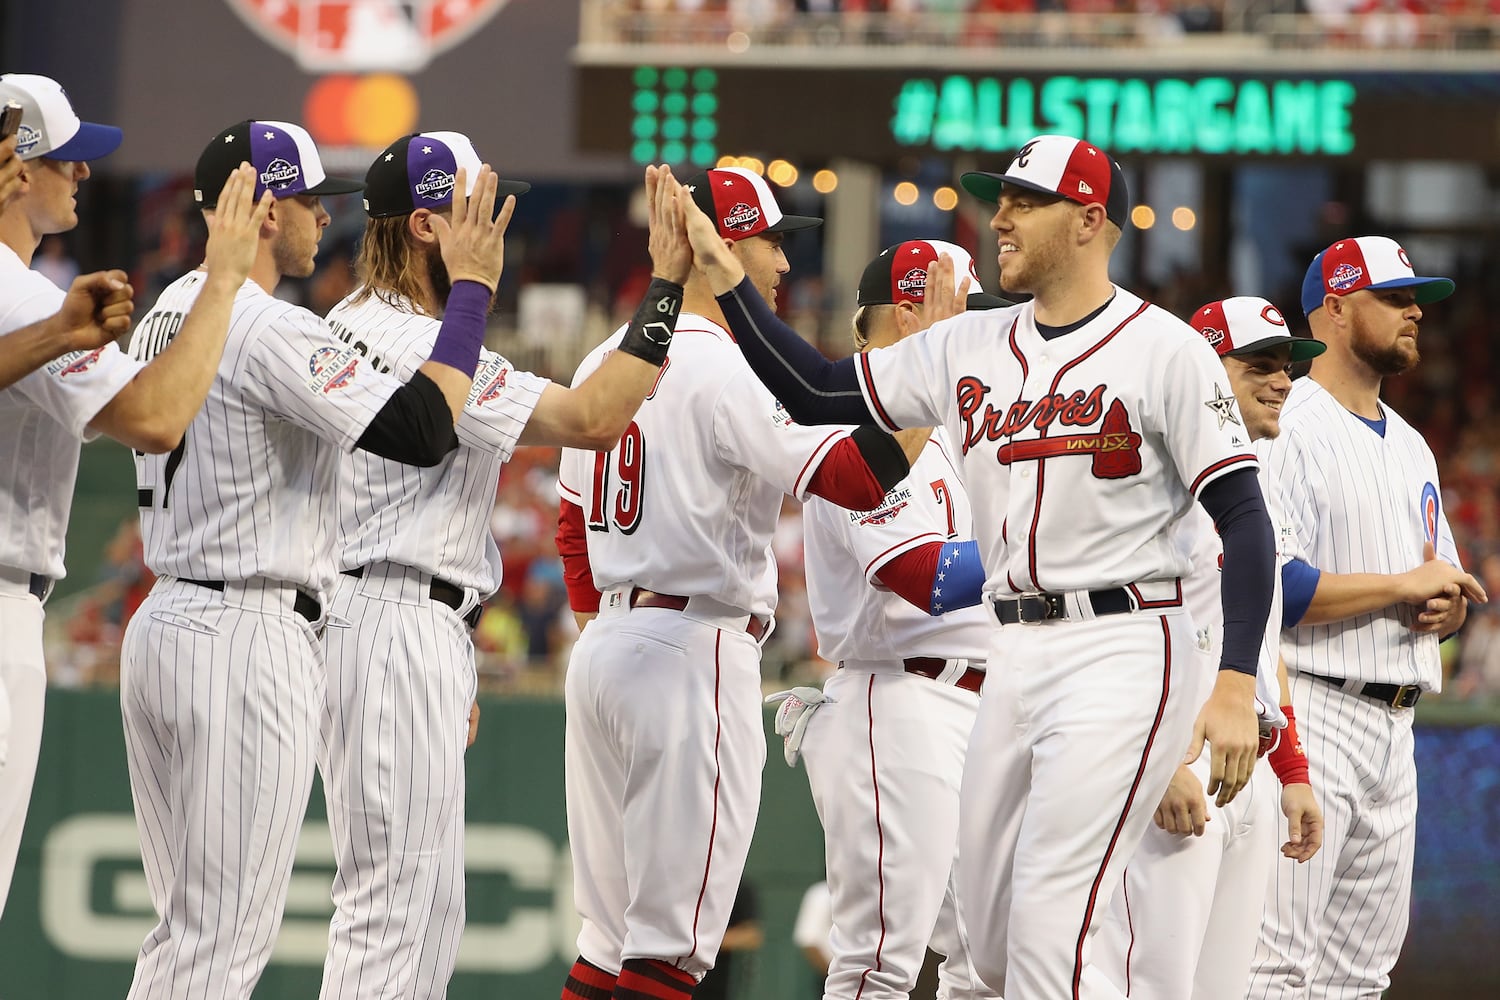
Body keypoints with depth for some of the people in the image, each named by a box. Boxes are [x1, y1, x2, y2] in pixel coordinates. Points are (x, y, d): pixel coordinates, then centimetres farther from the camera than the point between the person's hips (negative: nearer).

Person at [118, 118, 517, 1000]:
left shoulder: (167, 317, 13)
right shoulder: (271, 331, -16)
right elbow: (423, 430, -20)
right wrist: (471, 288, -10)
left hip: (164, 624, 10)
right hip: (250, 638, -9)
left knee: (190, 927, 15)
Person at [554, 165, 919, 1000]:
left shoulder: (606, 363, 14)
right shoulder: (724, 373, -13)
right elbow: (856, 478, -19)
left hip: (602, 647, 9)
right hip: (694, 649, -9)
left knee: (611, 930, 12)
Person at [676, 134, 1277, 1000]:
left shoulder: (1165, 351, -8)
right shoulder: (971, 349, 12)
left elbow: (1245, 521, -11)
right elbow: (817, 392, 13)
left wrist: (1238, 688, -20)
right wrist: (726, 279, 3)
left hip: (1125, 653, -8)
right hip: (1015, 659, 8)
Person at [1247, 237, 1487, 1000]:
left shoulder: (1411, 448, 20)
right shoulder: (1286, 430, -9)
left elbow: (1448, 588, 24)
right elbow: (1269, 586, -19)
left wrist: (1445, 606, -1)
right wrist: (1406, 586, -13)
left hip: (1393, 728, 9)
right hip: (1309, 710, -9)